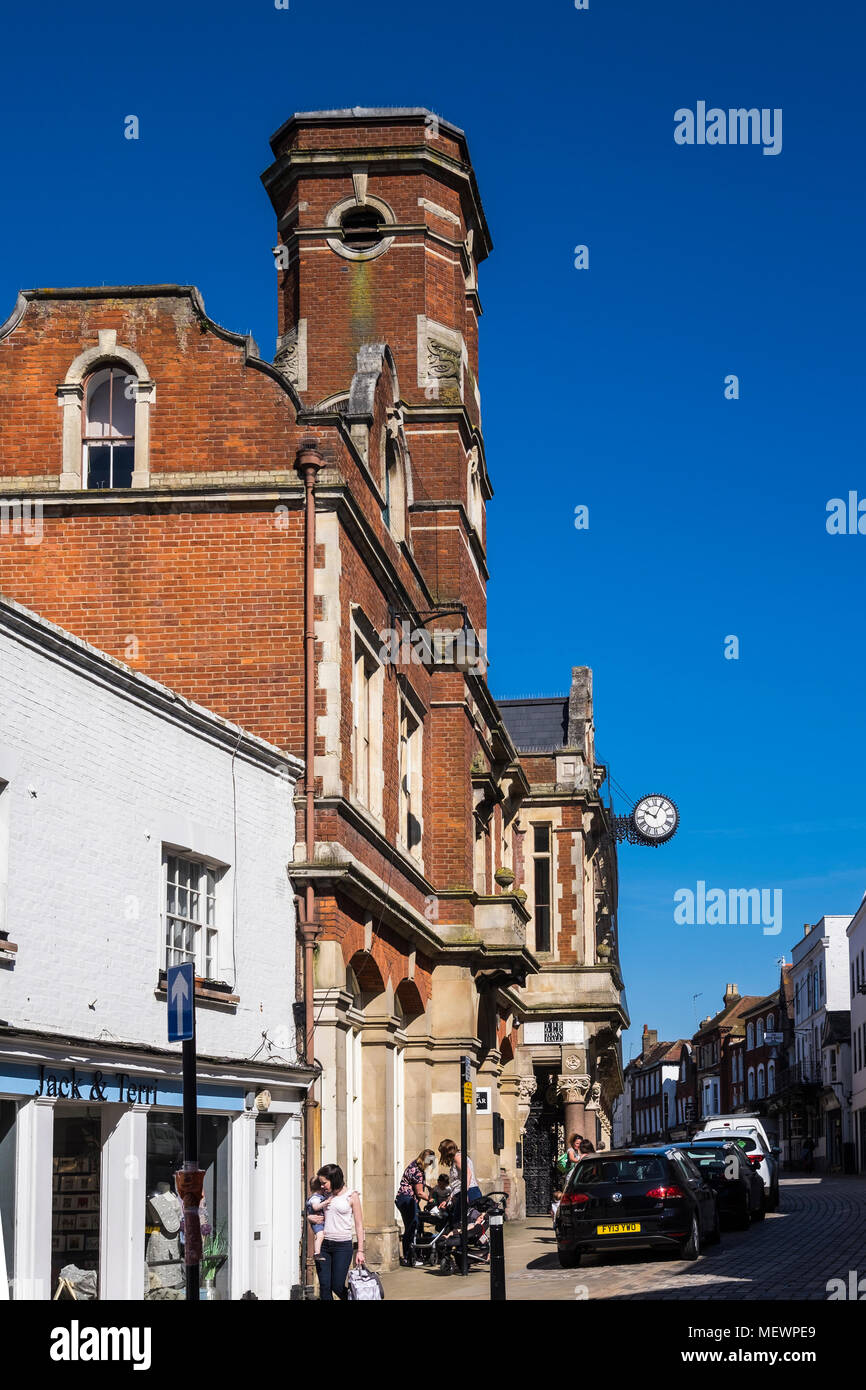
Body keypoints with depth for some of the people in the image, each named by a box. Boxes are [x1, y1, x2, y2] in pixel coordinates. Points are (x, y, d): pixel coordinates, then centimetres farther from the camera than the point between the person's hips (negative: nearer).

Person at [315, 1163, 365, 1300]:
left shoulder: (352, 1196, -3)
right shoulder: (326, 1195, 10)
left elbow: (359, 1225, -1)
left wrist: (360, 1251, -5)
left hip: (343, 1245, -4)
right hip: (324, 1244, 4)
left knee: (337, 1286, -5)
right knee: (324, 1287, 0)